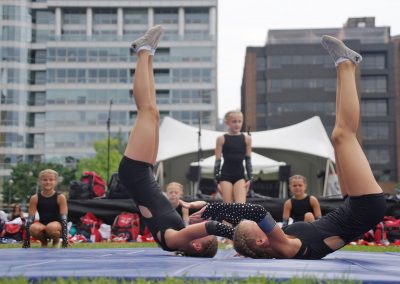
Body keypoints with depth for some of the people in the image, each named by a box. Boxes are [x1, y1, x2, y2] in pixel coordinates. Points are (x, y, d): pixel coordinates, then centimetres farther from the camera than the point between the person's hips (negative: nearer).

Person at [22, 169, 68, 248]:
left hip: (56, 227, -2)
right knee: (33, 228, -32)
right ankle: (44, 242, 3)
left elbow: (64, 219, -11)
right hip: (42, 226, 2)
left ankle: (56, 241, 0)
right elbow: (29, 219, -4)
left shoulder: (60, 197, -7)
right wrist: (26, 242, -10)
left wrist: (65, 242, -20)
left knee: (51, 227, -37)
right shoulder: (35, 198, -2)